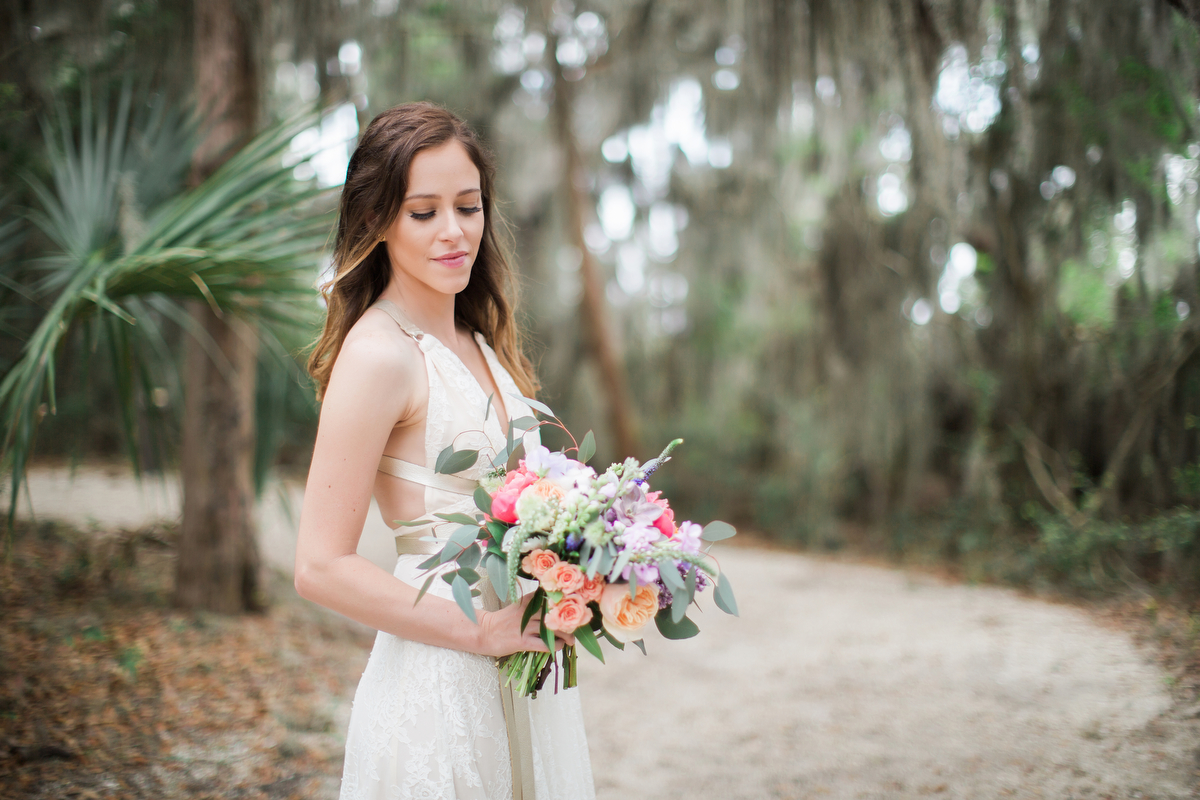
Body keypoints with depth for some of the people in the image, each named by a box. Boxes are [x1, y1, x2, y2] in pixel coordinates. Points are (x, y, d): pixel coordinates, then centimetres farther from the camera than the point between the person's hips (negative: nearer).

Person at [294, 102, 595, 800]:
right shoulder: (379, 352, -16)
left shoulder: (480, 343, 8)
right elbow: (322, 567, -18)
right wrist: (482, 631, -18)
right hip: (441, 682, -7)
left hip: (525, 667, 8)